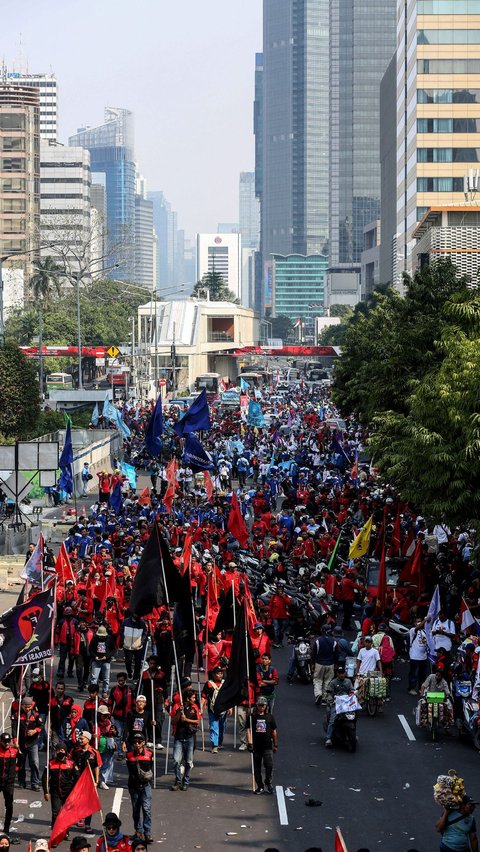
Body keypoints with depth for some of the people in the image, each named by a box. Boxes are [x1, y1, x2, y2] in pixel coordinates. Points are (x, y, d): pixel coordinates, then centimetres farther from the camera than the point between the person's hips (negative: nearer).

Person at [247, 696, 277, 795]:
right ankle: (260, 786, 20)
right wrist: (250, 743, -14)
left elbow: (274, 731, 12)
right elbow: (248, 730, -3)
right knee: (257, 767, 7)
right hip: (256, 746, 1)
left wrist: (275, 745, 13)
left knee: (269, 764, -15)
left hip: (267, 746, -1)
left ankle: (268, 783, 5)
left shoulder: (269, 717, 6)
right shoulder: (252, 717, 2)